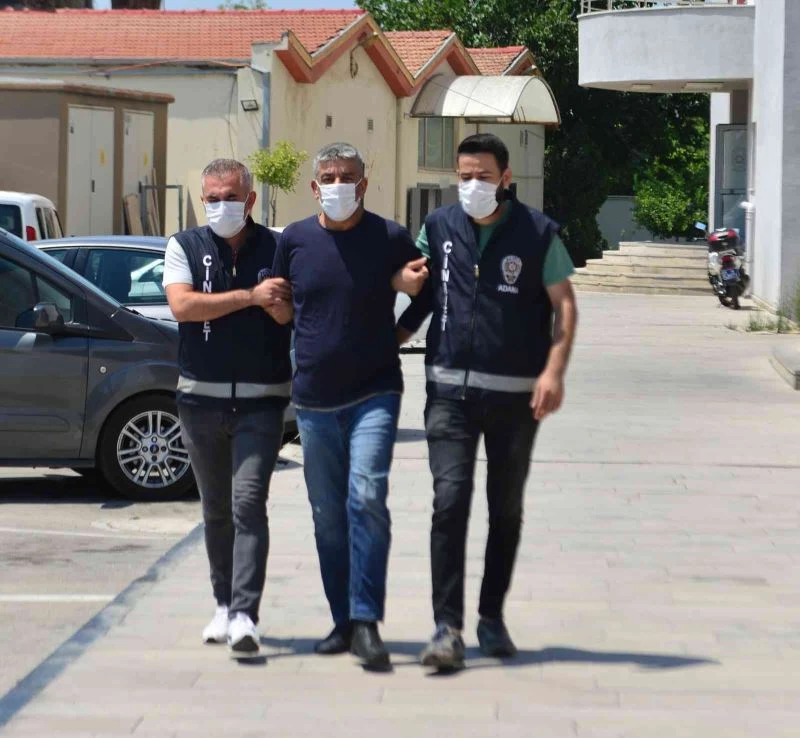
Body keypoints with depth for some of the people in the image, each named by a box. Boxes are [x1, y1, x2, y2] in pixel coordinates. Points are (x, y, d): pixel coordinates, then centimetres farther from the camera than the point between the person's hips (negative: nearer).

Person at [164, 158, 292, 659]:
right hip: (202, 397, 2)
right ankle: (225, 605, 26)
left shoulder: (277, 250, 3)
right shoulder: (185, 247, 4)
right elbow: (182, 306, -12)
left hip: (262, 400, -2)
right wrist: (251, 296, -15)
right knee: (217, 510, 13)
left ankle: (245, 616, -20)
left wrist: (278, 304, -19)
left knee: (249, 505, -13)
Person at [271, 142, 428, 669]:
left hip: (374, 393, -3)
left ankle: (366, 622, -18)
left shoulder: (390, 238, -1)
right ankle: (343, 621, 17)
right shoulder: (294, 241, 6)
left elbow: (423, 295, 9)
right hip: (314, 398, 4)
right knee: (328, 514, 8)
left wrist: (412, 284, -13)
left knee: (367, 496, -18)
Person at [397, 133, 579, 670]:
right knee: (450, 501, -12)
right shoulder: (438, 228, 4)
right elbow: (422, 293, 15)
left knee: (507, 509, 11)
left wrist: (554, 371, -13)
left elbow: (564, 306, -2)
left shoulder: (538, 234, -2)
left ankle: (492, 617, 24)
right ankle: (448, 628, -14)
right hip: (451, 389, 0)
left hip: (516, 394, 0)